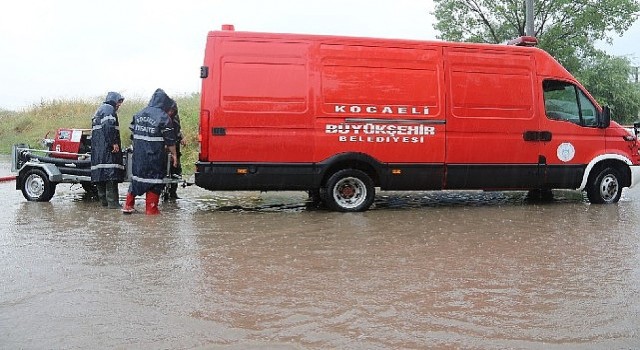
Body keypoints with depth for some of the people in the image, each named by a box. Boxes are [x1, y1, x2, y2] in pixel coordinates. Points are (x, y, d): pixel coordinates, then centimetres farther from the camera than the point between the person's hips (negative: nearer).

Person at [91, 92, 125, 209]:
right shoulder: (109, 109, -4)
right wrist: (114, 142, -23)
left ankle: (103, 200, 14)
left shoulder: (99, 110, 27)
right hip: (107, 146, -10)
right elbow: (109, 126, -20)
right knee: (111, 173, -13)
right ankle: (112, 202, -16)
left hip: (96, 147, 10)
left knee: (100, 174, 9)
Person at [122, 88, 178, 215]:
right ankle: (151, 208, 6)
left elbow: (133, 133, 18)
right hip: (155, 156, -6)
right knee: (155, 180, 4)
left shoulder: (138, 115, 10)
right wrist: (174, 154, -1)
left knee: (136, 176, 17)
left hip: (138, 154, 6)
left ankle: (128, 205, 19)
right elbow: (170, 139, -9)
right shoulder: (163, 117, -10)